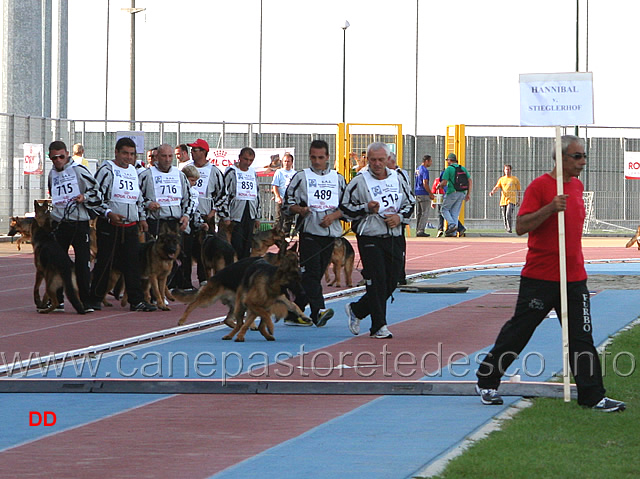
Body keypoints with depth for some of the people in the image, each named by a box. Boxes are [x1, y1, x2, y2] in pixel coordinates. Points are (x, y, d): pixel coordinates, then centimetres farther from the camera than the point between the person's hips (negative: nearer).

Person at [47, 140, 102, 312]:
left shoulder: (79, 170, -4)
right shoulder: (52, 174, 14)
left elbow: (97, 193, -3)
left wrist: (85, 197, -19)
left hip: (80, 223, -5)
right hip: (59, 224, 5)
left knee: (83, 263, -5)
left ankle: (86, 302, 0)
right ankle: (56, 300, 14)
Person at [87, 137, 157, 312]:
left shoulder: (133, 171, 17)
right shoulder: (107, 170, -6)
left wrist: (142, 217, 22)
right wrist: (109, 213, -20)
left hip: (130, 226, 6)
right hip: (109, 226, -6)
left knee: (133, 262, 2)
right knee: (104, 263, -2)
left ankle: (136, 300, 3)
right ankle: (95, 298, 8)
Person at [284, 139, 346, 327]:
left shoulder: (338, 178, 12)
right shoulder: (301, 177, 6)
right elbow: (287, 203, 6)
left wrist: (333, 216, -6)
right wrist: (299, 209, -15)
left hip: (330, 233, 3)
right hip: (309, 232, -3)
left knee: (317, 273, 5)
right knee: (311, 271, -17)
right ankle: (318, 311, -28)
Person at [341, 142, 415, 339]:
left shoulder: (397, 180, 10)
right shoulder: (359, 182, -4)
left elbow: (410, 203, 19)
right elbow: (345, 208, -3)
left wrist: (400, 217, 0)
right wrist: (366, 209, -18)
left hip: (394, 239, 5)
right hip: (370, 239, -5)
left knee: (391, 282, 6)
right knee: (377, 282, -10)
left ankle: (356, 310, 25)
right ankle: (379, 326, -4)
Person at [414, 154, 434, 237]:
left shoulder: (418, 169, 16)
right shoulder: (424, 170, -13)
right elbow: (425, 184, -19)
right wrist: (431, 194, -12)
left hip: (417, 193, 9)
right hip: (424, 194, -9)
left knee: (419, 213, 13)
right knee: (425, 213, -7)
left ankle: (418, 230, 15)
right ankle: (421, 230, -12)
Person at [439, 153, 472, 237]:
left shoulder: (449, 169, -5)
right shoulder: (463, 169, 14)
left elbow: (444, 183, -11)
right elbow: (470, 181, 10)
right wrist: (468, 194, 11)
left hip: (452, 192, -6)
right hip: (462, 194, 6)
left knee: (444, 209, 7)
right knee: (455, 212, 10)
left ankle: (452, 225, -13)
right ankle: (453, 232, 4)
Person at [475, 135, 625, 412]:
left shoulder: (577, 186, 12)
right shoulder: (540, 186, -11)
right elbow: (521, 226, -17)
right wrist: (550, 208, -28)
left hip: (574, 277, 6)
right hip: (540, 277, -6)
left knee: (582, 338, 2)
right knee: (518, 332, 2)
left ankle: (592, 396, 2)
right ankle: (486, 382, 16)